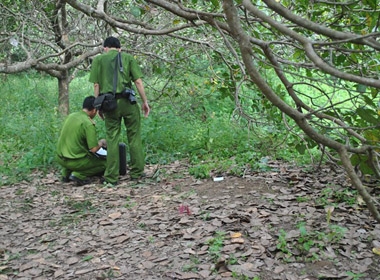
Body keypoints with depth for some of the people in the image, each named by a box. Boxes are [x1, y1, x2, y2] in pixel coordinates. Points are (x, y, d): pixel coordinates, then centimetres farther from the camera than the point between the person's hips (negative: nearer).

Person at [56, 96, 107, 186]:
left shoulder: (71, 116, 5)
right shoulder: (88, 124, -17)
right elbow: (94, 149, -19)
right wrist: (101, 142, 2)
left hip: (60, 158, 7)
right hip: (75, 161, -7)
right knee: (105, 163, 9)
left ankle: (66, 173, 18)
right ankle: (79, 175, -9)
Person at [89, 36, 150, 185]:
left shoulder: (98, 59, 10)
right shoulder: (128, 57, 10)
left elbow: (96, 85, 3)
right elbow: (138, 81, 1)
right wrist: (145, 102, 5)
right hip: (127, 102, 0)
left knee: (112, 139, 5)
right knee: (134, 136, 10)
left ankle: (112, 177, 8)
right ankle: (136, 172, 14)